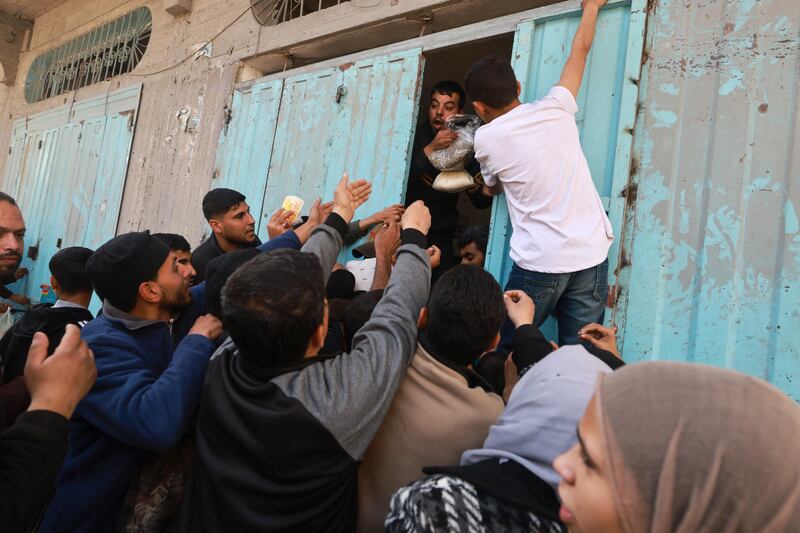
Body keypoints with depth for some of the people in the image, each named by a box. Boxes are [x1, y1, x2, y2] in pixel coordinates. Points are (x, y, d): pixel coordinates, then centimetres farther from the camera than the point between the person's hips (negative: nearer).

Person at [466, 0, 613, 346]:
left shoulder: (486, 139, 2)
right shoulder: (555, 110, 5)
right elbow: (580, 49, 21)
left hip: (539, 263, -3)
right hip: (591, 256, 3)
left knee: (503, 352, 12)